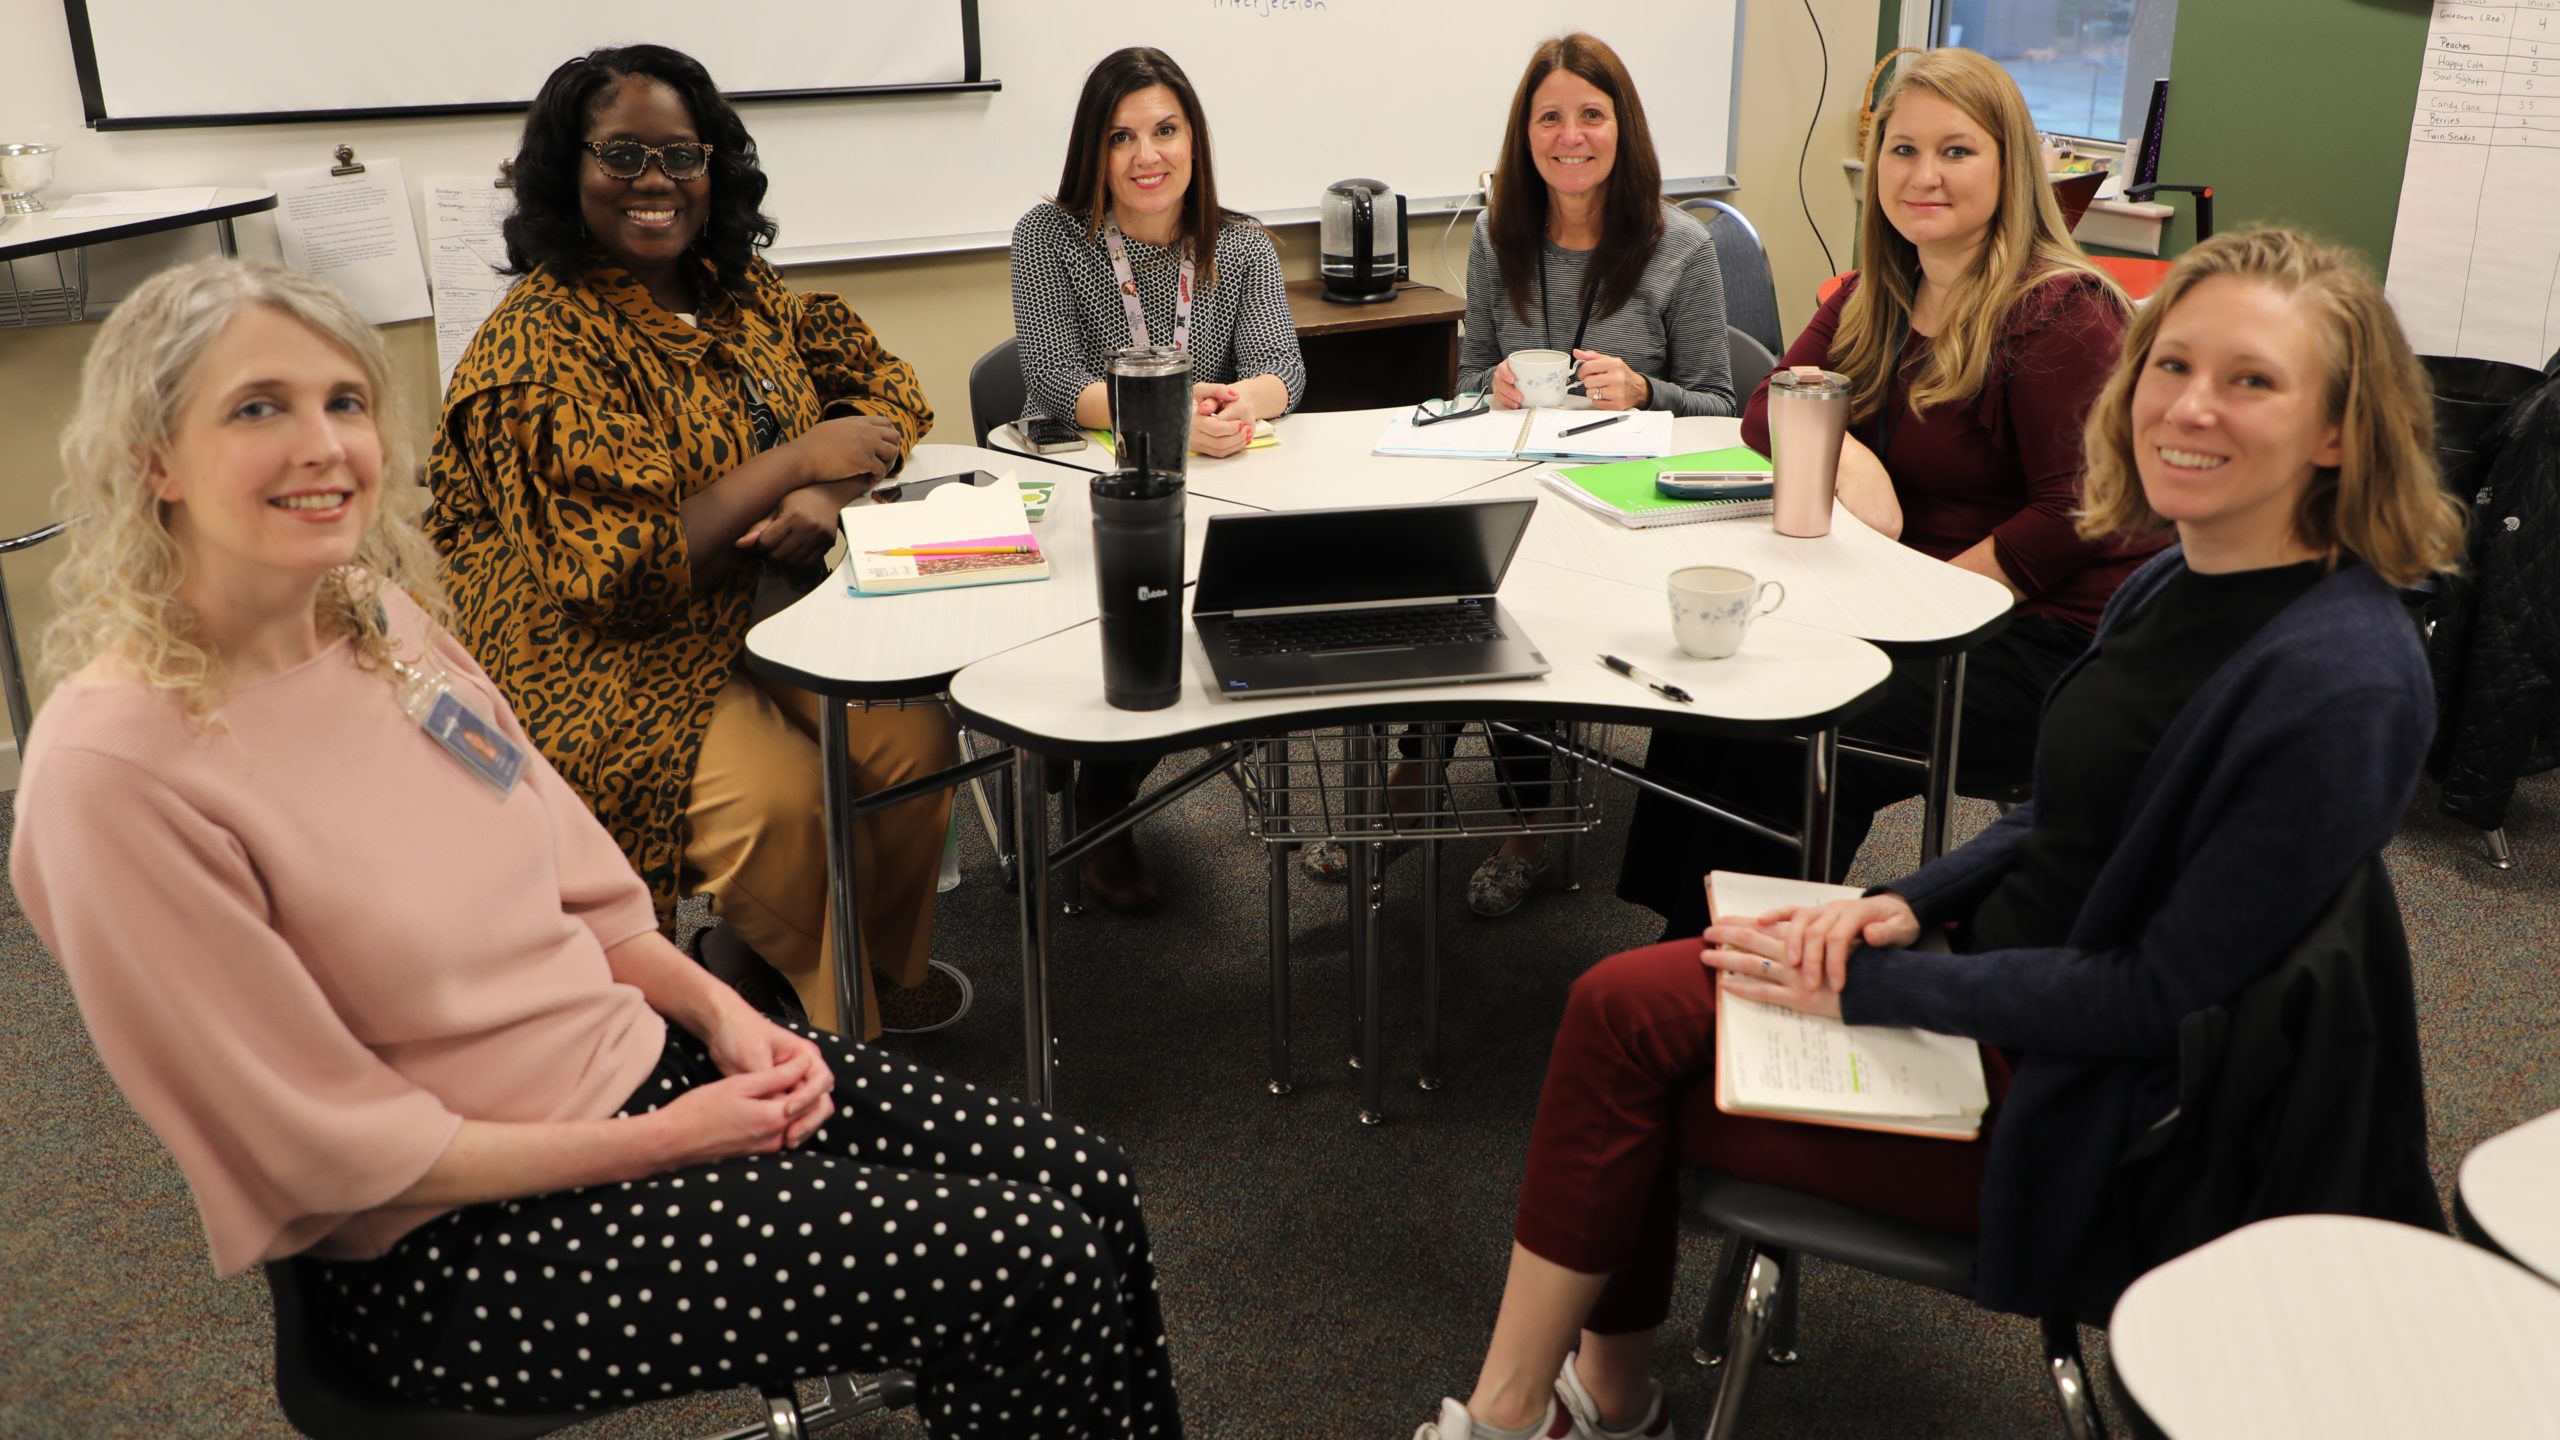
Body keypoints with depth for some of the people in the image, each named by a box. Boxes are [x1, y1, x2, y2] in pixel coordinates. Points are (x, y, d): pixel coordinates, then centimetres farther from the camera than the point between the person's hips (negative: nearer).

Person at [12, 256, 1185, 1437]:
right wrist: (655, 1146, -15)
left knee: (1083, 1186, -4)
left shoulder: (383, 619, 1)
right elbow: (334, 1149, -17)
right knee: (1029, 1269, -15)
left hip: (645, 1059, 7)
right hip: (450, 1249, -7)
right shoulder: (110, 771, -21)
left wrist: (718, 1008, -5)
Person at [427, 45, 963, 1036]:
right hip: (609, 655, -6)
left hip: (766, 607, 6)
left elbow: (879, 384, 11)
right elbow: (622, 567, -23)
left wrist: (827, 493, -11)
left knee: (915, 731, -17)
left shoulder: (737, 288, 7)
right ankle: (838, 1013, 4)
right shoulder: (540, 343, -16)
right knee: (782, 799, -27)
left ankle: (880, 959, 9)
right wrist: (795, 458, -22)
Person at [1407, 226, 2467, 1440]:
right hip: (2004, 979, 8)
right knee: (1623, 1008, -5)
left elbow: (2168, 998, -23)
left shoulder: (2341, 683, -25)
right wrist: (1913, 902, -3)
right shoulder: (2174, 582, 2)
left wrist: (1872, 989, -19)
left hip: (2080, 1109, -8)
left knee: (1626, 1066, -7)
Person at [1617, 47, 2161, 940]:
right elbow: (1770, 408, 11)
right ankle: (1681, 950, -5)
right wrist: (1850, 457, -11)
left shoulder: (2061, 313, -15)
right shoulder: (1877, 298, 10)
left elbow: (2078, 515, -20)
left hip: (2047, 641, -8)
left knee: (1802, 741, -25)